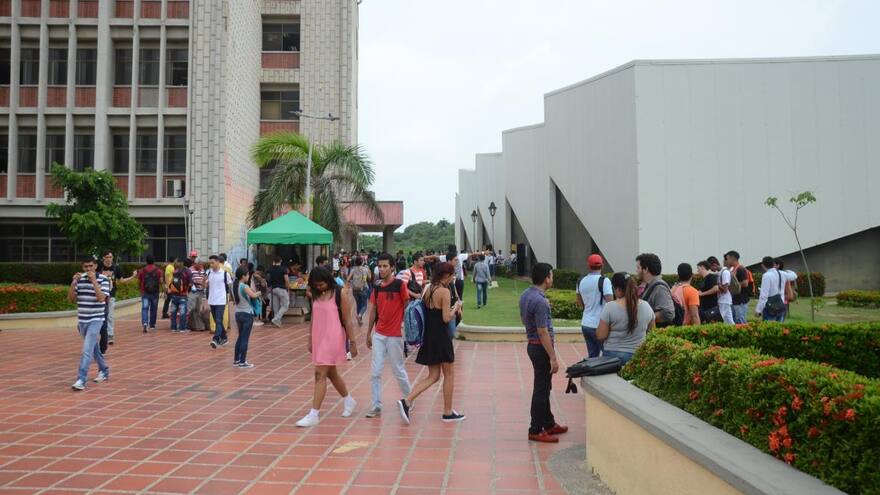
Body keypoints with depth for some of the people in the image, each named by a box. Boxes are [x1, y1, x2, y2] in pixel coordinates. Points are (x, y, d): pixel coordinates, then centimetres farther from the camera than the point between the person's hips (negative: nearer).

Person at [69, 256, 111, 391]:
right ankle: (104, 371, 36)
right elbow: (71, 298, 4)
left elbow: (101, 298, -20)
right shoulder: (79, 279, 5)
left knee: (87, 350, -15)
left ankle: (81, 380, -15)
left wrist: (94, 281, -25)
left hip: (95, 320, -6)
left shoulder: (103, 279, -9)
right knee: (94, 348, 19)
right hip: (82, 320, 6)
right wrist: (74, 282, -10)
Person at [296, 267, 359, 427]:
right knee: (331, 373, 18)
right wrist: (310, 340, 14)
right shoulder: (316, 295, 6)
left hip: (333, 338, -7)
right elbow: (313, 319, 13)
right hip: (319, 338, 7)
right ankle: (349, 400, 38)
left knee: (320, 374, -10)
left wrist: (352, 342, -9)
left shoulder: (341, 293, -11)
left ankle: (314, 414, -5)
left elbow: (347, 320, -10)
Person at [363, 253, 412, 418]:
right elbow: (373, 311, 14)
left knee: (398, 370, 8)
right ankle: (376, 406, 9)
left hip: (395, 335, -5)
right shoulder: (377, 287, 8)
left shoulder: (400, 284, -8)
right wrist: (369, 333, 15)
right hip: (379, 334, 5)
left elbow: (407, 308, -5)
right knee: (375, 372, 1)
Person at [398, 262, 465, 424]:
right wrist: (456, 307, -2)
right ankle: (448, 413, 19)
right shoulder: (445, 291, -15)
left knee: (433, 376, 13)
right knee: (449, 375, 9)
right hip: (441, 337, -8)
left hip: (429, 337, 8)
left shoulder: (428, 290, 9)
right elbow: (446, 318, -18)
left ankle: (407, 401, -2)